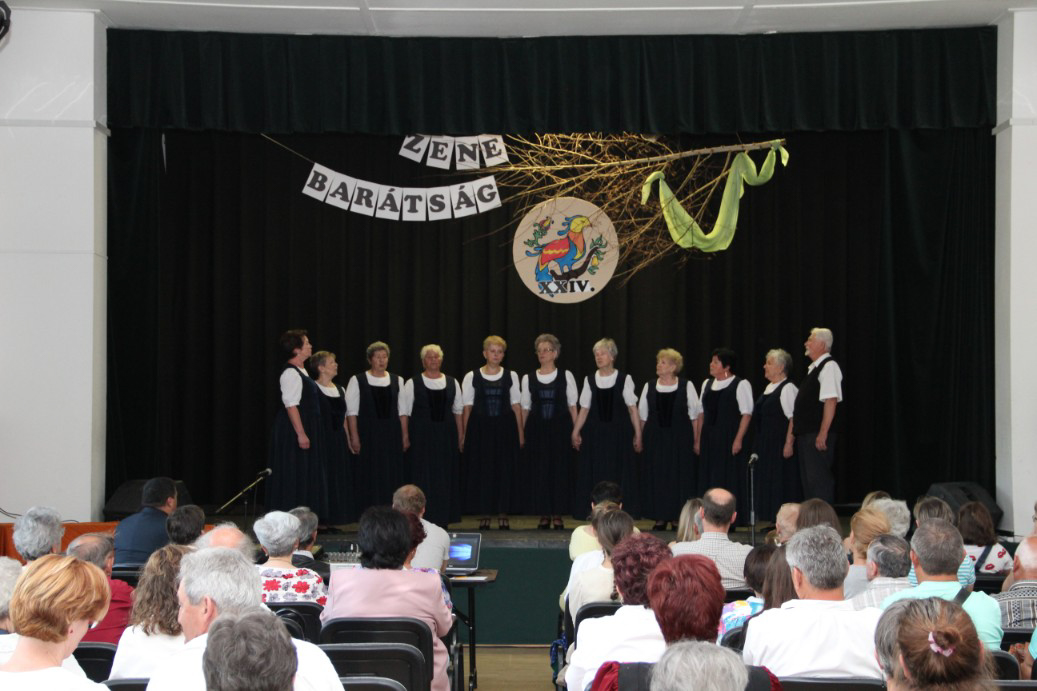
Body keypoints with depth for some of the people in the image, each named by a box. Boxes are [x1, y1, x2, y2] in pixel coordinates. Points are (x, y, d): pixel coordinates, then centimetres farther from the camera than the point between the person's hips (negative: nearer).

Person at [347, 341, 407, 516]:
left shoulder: (397, 381, 10)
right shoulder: (357, 380, 1)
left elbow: (402, 411, 9)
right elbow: (351, 411, -3)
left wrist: (405, 435, 3)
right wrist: (354, 437, -10)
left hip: (391, 435, 3)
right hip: (367, 434, -3)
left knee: (392, 475, 2)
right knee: (370, 476, -3)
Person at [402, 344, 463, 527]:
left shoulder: (452, 383, 9)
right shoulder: (412, 383, 1)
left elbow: (458, 410, 11)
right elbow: (405, 412, 0)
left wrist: (460, 436, 6)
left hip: (447, 436, 3)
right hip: (421, 436, -3)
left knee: (446, 476, 5)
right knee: (423, 477, -2)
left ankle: (444, 517, 14)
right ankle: (423, 519, 3)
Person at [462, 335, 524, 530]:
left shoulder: (511, 376, 6)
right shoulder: (472, 377, 2)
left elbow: (516, 405, 6)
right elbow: (467, 407, 3)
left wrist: (520, 433, 2)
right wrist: (464, 434, -2)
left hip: (505, 428, 1)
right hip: (479, 428, -1)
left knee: (505, 470, 1)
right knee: (481, 470, -1)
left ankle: (502, 514, 10)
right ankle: (484, 515, 8)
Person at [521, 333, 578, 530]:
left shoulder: (566, 376, 3)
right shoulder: (528, 378, 6)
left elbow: (572, 405, 3)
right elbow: (525, 408, 8)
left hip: (560, 429, -1)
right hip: (536, 430, 1)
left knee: (560, 471, -1)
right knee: (537, 472, 0)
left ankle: (557, 515, 9)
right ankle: (544, 515, 9)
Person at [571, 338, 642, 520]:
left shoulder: (624, 379, 0)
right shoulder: (589, 380, 6)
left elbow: (632, 409, 0)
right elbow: (584, 408, 6)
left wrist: (638, 435, -3)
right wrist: (576, 432, -2)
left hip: (618, 433, -2)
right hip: (594, 433, 2)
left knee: (619, 474, 0)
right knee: (594, 474, 1)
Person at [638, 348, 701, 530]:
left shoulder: (686, 386, -1)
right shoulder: (649, 387, 6)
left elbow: (696, 416, 0)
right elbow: (643, 416, 10)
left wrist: (696, 441, -4)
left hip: (680, 440, -2)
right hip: (655, 439, 2)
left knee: (679, 477, 0)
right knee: (656, 478, 2)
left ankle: (676, 517, 8)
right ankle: (660, 517, 9)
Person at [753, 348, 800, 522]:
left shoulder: (788, 389, -12)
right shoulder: (769, 388, 16)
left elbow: (794, 418, -19)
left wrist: (789, 444, -25)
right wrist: (757, 445, 19)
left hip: (780, 444, -9)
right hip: (766, 445, 9)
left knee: (781, 481, -5)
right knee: (767, 481, 10)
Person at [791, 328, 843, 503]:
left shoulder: (829, 366, -11)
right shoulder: (813, 368, 19)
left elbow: (831, 401, -19)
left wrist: (823, 434, -24)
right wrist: (797, 429, 18)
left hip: (818, 435, -10)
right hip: (805, 434, 10)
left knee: (818, 480, -10)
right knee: (808, 480, 13)